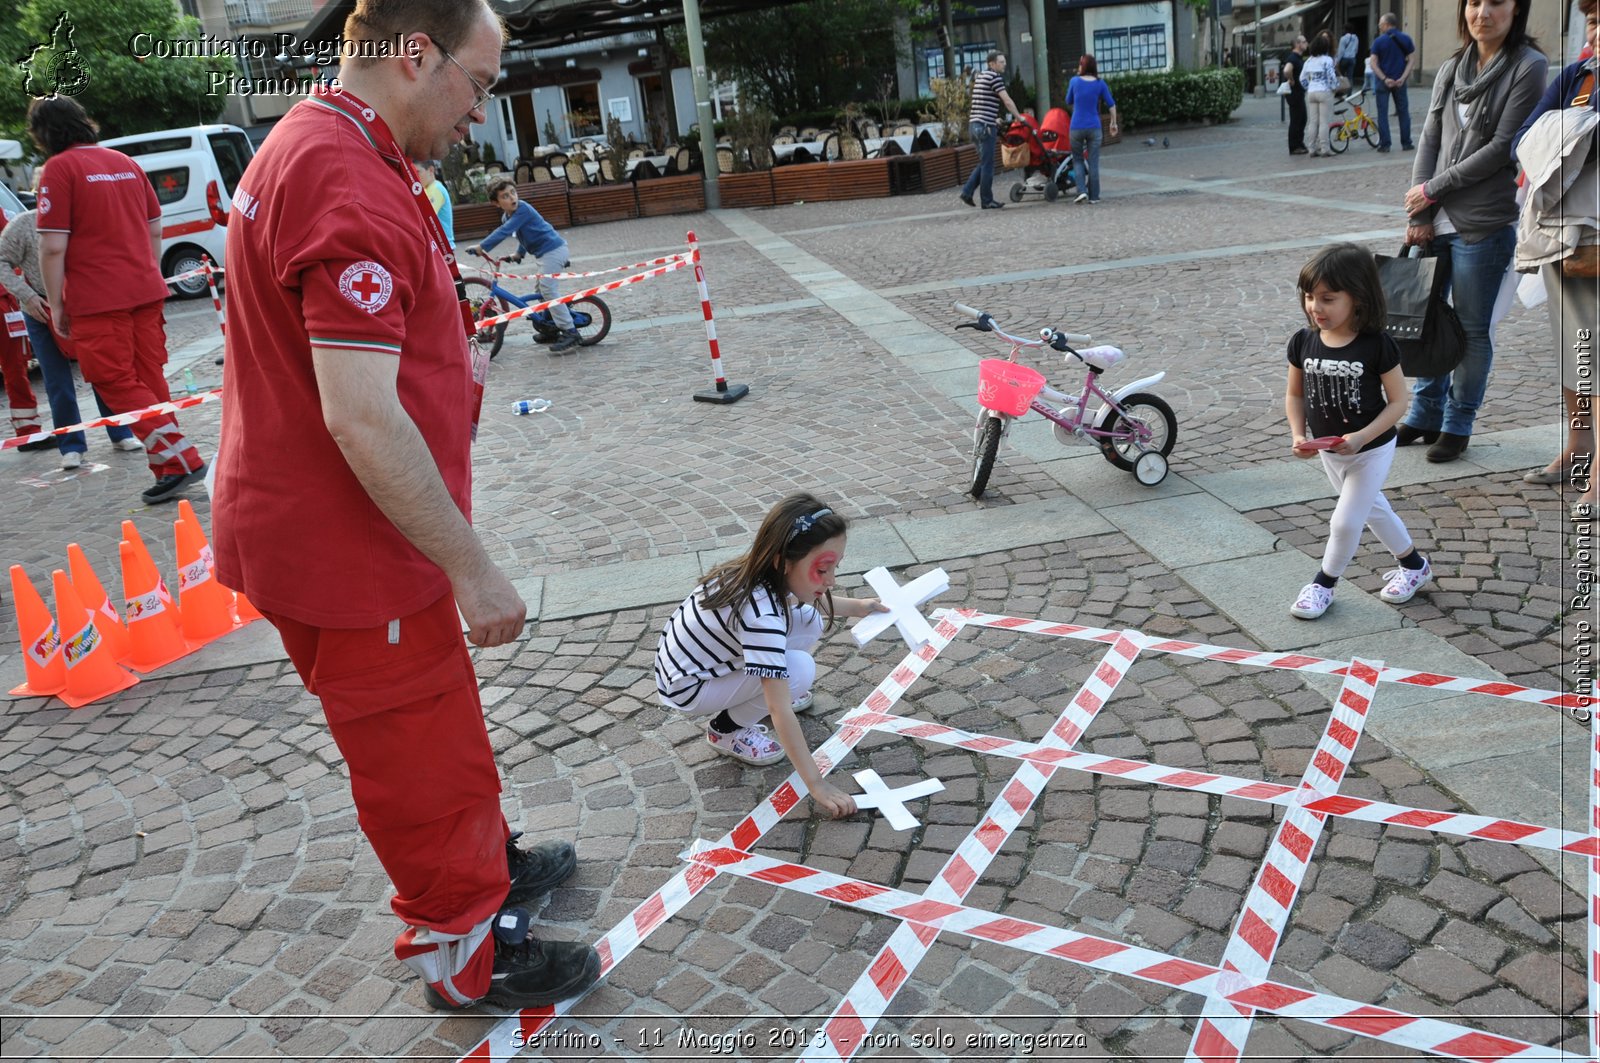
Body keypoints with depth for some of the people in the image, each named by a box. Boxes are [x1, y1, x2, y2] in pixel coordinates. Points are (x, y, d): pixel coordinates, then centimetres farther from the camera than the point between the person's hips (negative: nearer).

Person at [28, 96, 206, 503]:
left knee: (117, 384, 0)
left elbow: (53, 246, -13)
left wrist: (56, 304, -5)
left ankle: (179, 459, -9)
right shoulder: (125, 163, 13)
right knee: (149, 380, 11)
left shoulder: (59, 168, -9)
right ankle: (170, 468, 12)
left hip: (99, 301, -7)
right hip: (146, 291, 7)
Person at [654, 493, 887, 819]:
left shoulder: (759, 572, -12)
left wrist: (855, 606, 17)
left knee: (807, 618, -5)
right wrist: (817, 784, -31)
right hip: (686, 688, -8)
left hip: (699, 658, 8)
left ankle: (765, 695, 17)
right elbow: (781, 713, -34)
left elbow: (791, 599, 16)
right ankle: (725, 729, -1)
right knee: (800, 670, -22)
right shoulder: (760, 617, -37)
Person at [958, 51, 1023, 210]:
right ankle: (987, 201, 2)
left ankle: (967, 192, 8)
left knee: (984, 163, 16)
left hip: (974, 124, 9)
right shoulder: (994, 77, -8)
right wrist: (1019, 117, -3)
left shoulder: (980, 76, 20)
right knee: (987, 164, -2)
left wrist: (994, 119, 30)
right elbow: (1007, 100, -11)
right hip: (985, 126, -9)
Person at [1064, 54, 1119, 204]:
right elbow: (1111, 105, 3)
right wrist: (1113, 123, 15)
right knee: (1093, 162, 6)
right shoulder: (1100, 84, 0)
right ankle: (1093, 196, 8)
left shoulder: (1074, 82, -2)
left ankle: (1082, 191, -1)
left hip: (1076, 128, -1)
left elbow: (1069, 103, 12)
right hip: (1094, 127, 1)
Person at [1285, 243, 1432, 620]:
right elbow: (1294, 394, 0)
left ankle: (1323, 584, 21)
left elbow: (1397, 401, -17)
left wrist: (1361, 437, -28)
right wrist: (1298, 435, -15)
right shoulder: (1302, 343, -11)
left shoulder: (1377, 346, -23)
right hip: (1328, 451, 5)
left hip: (1371, 450, -5)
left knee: (1345, 521, -2)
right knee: (1372, 509, 22)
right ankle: (1413, 564, 43)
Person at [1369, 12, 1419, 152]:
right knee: (1403, 112, 11)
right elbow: (1412, 59, -3)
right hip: (1400, 81, 2)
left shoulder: (1379, 41, -5)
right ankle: (1406, 143, 13)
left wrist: (1384, 79, -13)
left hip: (1383, 82, -2)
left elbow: (1372, 63, -12)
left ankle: (1385, 144, -1)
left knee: (1382, 113, 3)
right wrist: (1403, 78, -8)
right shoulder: (1405, 39, 2)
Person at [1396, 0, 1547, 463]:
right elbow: (1429, 140, 6)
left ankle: (1458, 425, 15)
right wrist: (1419, 214, -3)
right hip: (1436, 220, 5)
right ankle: (1426, 414, 25)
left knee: (1472, 329, 3)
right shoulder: (1451, 68, 11)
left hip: (1484, 224, -5)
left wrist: (1432, 189, -11)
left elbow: (1503, 147, -12)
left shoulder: (1529, 67, -5)